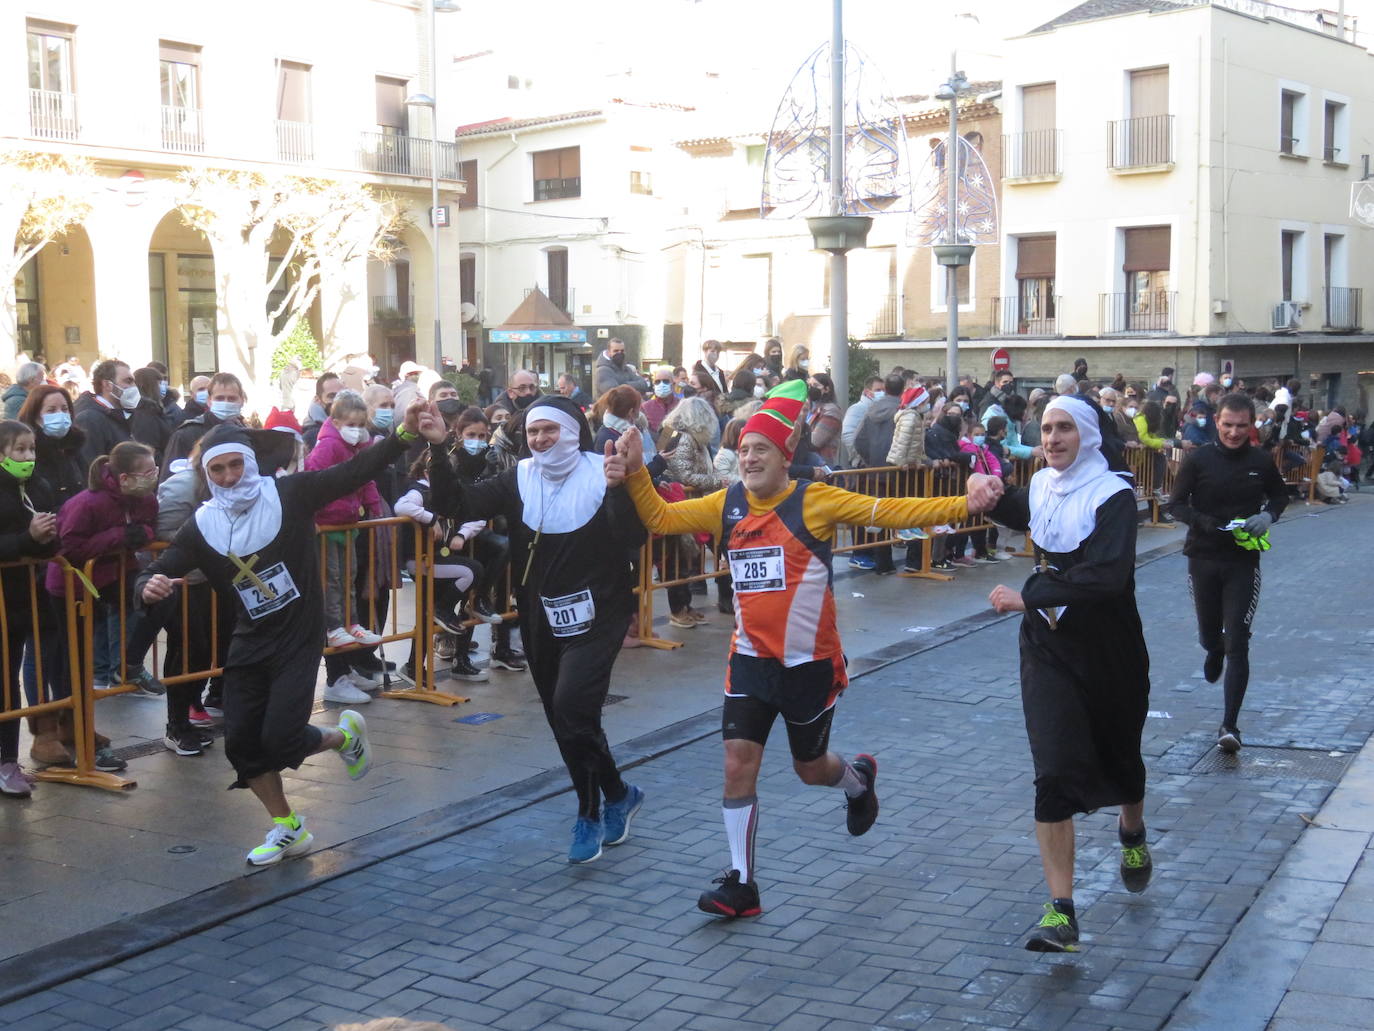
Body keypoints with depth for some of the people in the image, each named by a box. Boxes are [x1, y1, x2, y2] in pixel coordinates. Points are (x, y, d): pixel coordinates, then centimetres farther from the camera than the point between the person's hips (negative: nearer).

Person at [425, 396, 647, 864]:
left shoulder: (602, 474, -8)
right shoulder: (518, 480, 3)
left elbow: (633, 536, -20)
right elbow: (457, 504, -6)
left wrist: (623, 484, -34)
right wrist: (439, 451, -18)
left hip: (595, 616, -5)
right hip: (542, 620, 5)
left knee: (572, 708, -18)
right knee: (565, 721, 12)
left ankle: (591, 813, 2)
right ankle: (617, 795, 33)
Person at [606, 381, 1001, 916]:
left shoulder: (816, 501, -12)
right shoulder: (727, 504, 0)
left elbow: (895, 511, -16)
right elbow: (660, 517, 1)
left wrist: (964, 504, -26)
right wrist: (636, 474, -16)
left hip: (810, 662, -3)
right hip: (751, 661, 3)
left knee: (810, 767, 14)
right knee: (738, 763, -6)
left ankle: (858, 779, 51)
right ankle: (741, 883, 5)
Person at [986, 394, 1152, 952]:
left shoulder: (1113, 496, -15)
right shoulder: (1042, 486, 4)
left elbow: (1106, 575, -30)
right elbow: (1018, 513, 30)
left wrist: (1028, 596, -28)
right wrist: (992, 495, 7)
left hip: (1109, 652, -3)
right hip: (1048, 649, 3)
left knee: (1118, 756, 18)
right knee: (1054, 773, -11)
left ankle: (1132, 833, 54)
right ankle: (1060, 912, -11)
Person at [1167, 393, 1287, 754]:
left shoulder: (1261, 462, -1)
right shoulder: (1198, 460, -5)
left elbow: (1280, 495, 15)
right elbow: (1176, 504, -2)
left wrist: (1268, 515, -7)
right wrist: (1206, 522, -21)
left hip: (1243, 561, -1)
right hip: (1203, 558, 1)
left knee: (1237, 645, -8)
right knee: (1209, 635, 16)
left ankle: (1230, 725, -6)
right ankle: (1214, 651, 56)